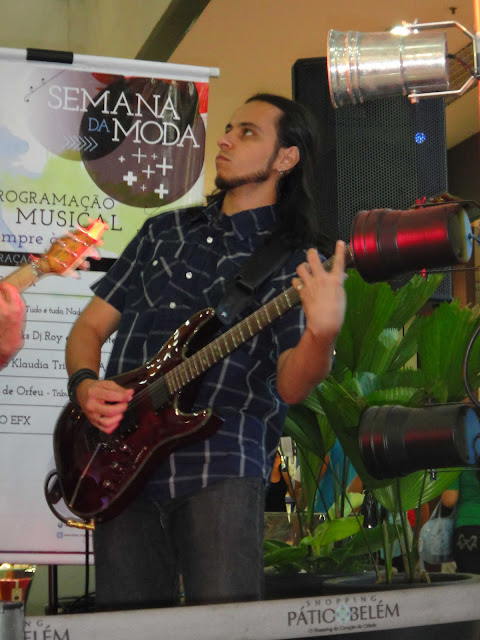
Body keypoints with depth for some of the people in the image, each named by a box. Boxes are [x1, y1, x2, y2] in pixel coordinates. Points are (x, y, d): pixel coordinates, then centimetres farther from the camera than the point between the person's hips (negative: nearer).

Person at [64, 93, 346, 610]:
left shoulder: (295, 262, 6)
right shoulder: (164, 231, 19)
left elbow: (290, 387, -8)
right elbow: (90, 326, 21)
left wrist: (323, 331, -29)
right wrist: (85, 386, 0)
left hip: (222, 467, -3)